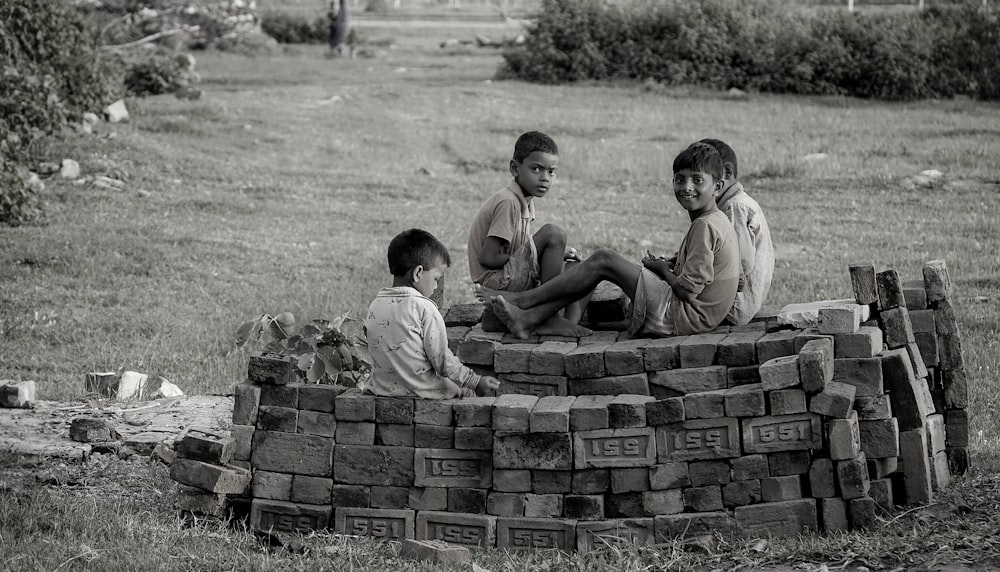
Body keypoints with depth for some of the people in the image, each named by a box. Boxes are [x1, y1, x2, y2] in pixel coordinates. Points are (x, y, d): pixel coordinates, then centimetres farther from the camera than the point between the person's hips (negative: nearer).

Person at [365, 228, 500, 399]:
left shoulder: (374, 307, 2)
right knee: (467, 392, 15)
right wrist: (476, 381, -4)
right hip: (422, 391, -6)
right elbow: (443, 361, -15)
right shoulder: (424, 308, -17)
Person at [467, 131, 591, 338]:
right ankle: (551, 318, -18)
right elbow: (488, 258, -23)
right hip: (495, 281, -10)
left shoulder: (525, 201, 13)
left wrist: (557, 254, -2)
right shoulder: (508, 202, -17)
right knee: (554, 233, -23)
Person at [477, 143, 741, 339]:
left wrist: (662, 268, -4)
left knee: (604, 259, -11)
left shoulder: (705, 227, -18)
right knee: (599, 267, 9)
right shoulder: (714, 221, 13)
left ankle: (523, 299, -1)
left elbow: (687, 290, -22)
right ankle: (527, 319, 4)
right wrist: (669, 265, 4)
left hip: (687, 317, -10)